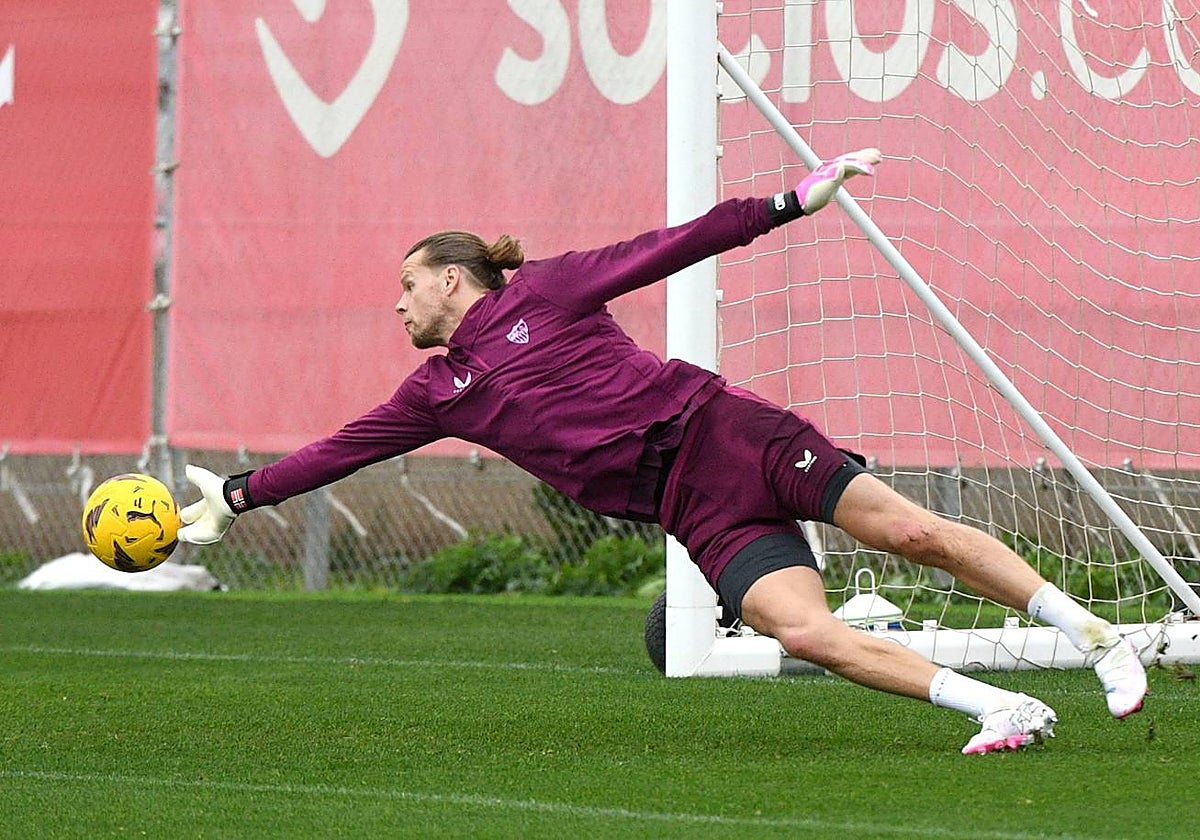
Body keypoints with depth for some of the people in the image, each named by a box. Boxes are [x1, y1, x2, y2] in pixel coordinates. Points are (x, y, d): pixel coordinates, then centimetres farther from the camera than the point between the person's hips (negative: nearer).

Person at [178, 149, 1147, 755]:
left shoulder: (546, 291, 7)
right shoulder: (438, 394, 17)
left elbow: (669, 247, 5)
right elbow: (338, 452, 21)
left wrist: (786, 202, 0)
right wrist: (237, 495, 19)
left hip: (723, 429, -2)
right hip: (699, 514, 2)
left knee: (914, 532, -14)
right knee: (805, 631, -22)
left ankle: (1097, 636, -6)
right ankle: (999, 708, -21)